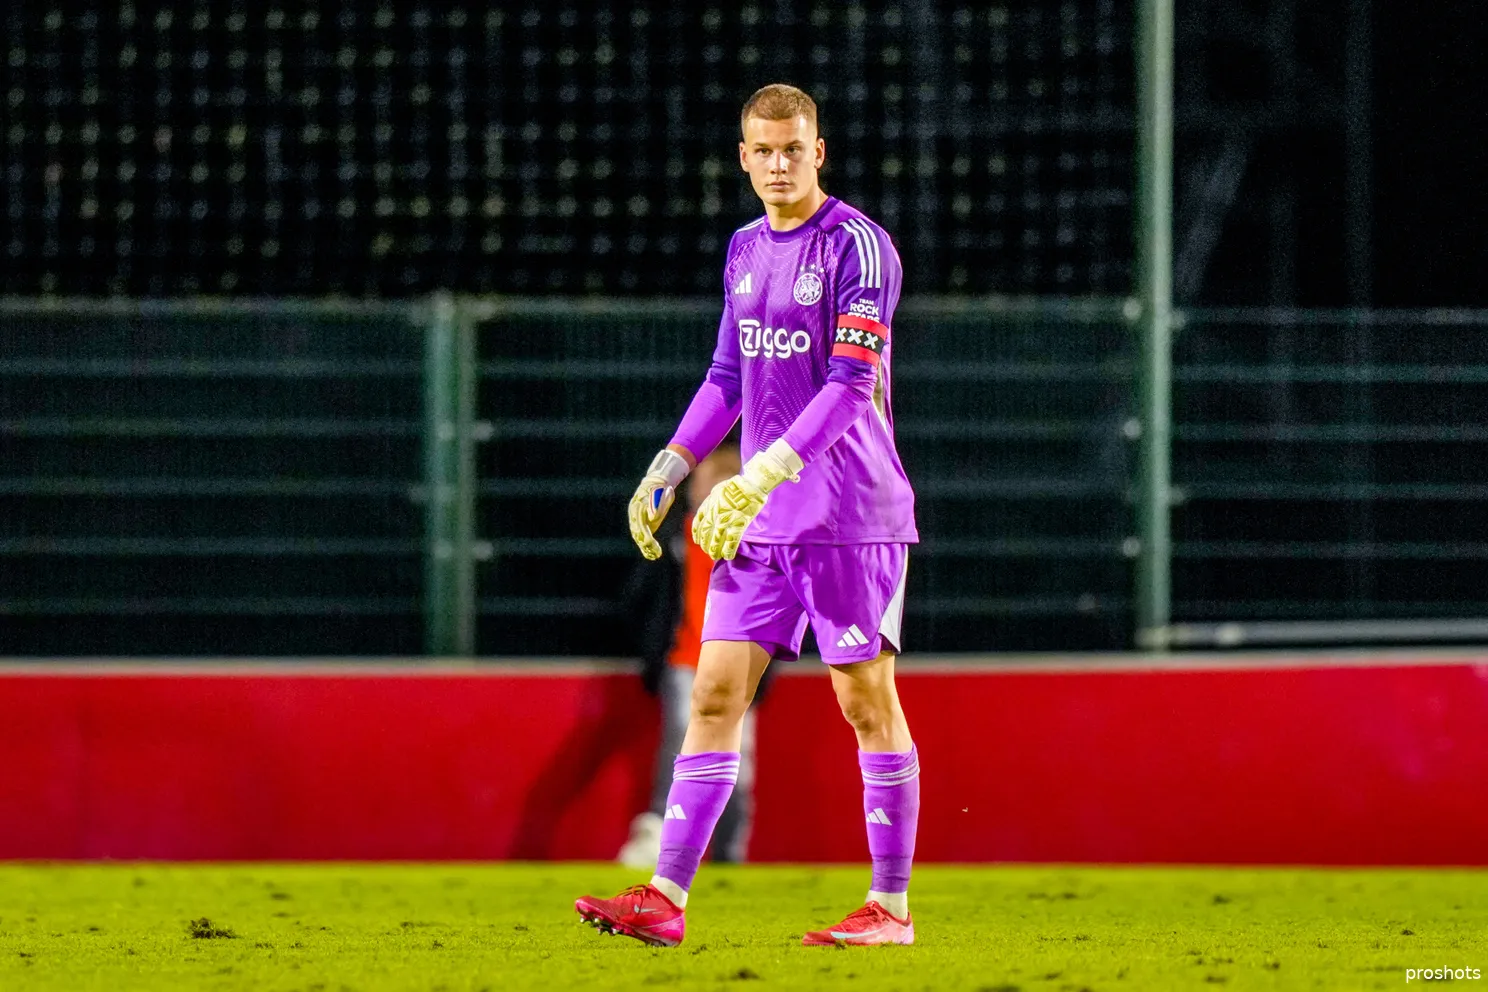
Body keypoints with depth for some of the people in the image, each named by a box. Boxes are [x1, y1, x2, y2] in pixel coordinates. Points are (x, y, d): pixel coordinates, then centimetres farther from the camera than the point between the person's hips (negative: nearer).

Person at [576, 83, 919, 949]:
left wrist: (766, 474, -25)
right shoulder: (745, 251, 13)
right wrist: (667, 470, 13)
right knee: (714, 693, 0)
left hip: (850, 512, -7)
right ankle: (666, 899, -3)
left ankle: (891, 907, 5)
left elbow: (850, 384, -17)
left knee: (868, 699, -1)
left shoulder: (857, 245, -10)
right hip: (760, 519, 7)